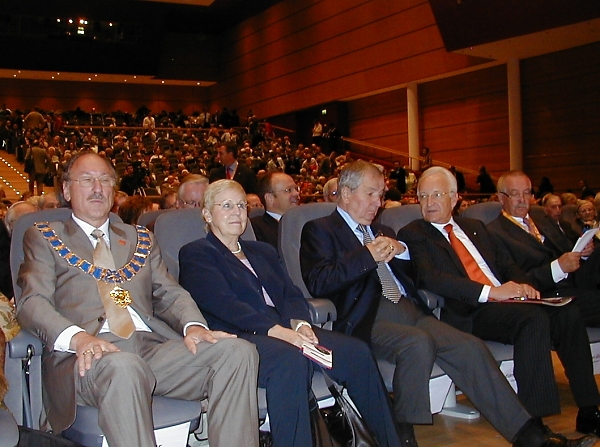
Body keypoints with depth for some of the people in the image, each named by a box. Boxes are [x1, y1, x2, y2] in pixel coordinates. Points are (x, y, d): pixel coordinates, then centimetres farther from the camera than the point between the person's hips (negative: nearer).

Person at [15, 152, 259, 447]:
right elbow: (31, 303, 2)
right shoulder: (44, 238, 16)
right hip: (89, 355, -4)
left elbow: (169, 293, 17)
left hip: (154, 347, 4)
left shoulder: (139, 238, 27)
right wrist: (77, 337, -19)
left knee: (238, 350, -21)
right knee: (123, 367, -40)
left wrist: (193, 325, -7)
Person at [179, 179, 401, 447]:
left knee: (356, 351, -15)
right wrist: (278, 331, -22)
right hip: (236, 337, -6)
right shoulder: (195, 255, 6)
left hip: (283, 331, 6)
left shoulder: (263, 252, 27)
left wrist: (300, 324, -9)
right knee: (291, 359, -37)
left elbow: (291, 294, 15)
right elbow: (223, 304, -10)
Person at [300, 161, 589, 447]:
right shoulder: (320, 230, 6)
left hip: (409, 310, 7)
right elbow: (317, 283, -11)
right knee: (418, 342, -33)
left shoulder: (381, 232, 26)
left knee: (471, 347, -12)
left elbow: (411, 278, 27)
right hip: (368, 319, -6)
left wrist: (401, 252, 6)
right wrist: (368, 256, -17)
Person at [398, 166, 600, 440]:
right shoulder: (413, 235, 2)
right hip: (469, 313, -6)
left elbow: (507, 264, 23)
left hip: (505, 299, 6)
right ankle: (533, 422, -26)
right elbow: (429, 278, -14)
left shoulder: (475, 227, 23)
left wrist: (522, 285, -2)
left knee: (567, 313, -17)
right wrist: (490, 291, -21)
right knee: (534, 318, -29)